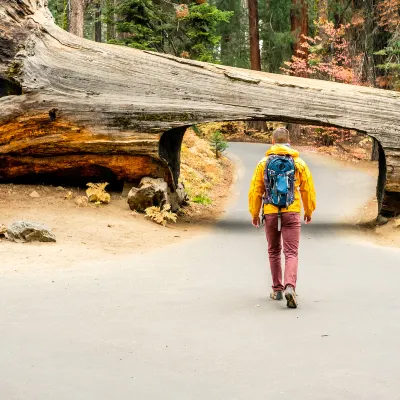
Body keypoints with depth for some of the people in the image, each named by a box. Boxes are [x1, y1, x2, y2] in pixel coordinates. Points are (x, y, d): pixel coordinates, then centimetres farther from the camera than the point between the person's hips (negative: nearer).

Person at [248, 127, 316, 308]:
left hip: (271, 213, 1)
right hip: (291, 213, -1)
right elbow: (308, 189, 5)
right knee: (291, 253, -2)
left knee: (274, 252, 17)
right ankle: (290, 287, -23)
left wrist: (254, 213, 11)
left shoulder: (263, 163, 0)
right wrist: (309, 211, 20)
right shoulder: (299, 163, 0)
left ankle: (277, 290, 23)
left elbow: (255, 190, 0)